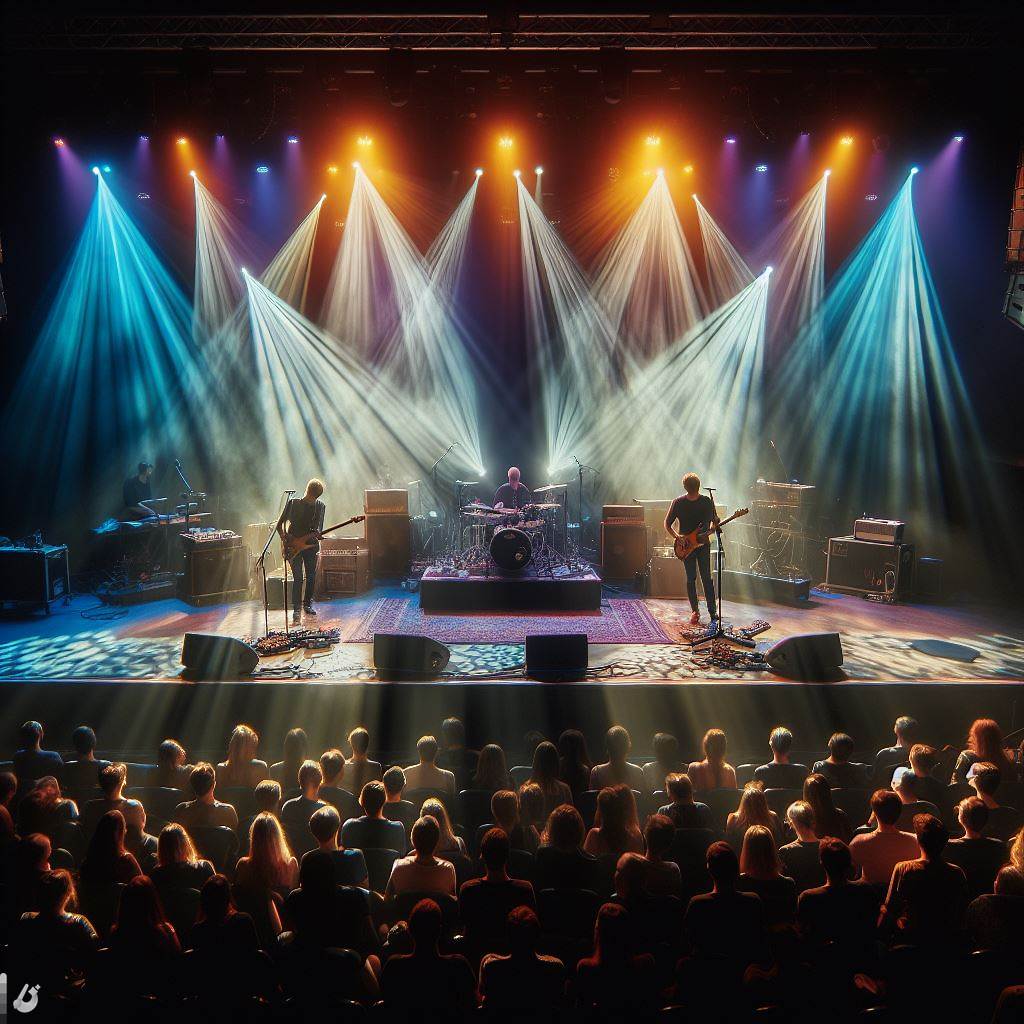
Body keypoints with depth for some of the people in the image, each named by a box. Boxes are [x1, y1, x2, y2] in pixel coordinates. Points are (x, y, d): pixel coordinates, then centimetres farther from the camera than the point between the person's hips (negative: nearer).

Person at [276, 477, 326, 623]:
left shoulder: (319, 506, 2)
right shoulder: (293, 503, -4)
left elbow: (318, 529, 1)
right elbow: (280, 524, 2)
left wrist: (316, 534, -21)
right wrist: (284, 538, -11)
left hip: (310, 545, 3)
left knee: (311, 577, 7)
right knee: (298, 577, -11)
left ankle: (307, 604, 26)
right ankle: (296, 610, -7)